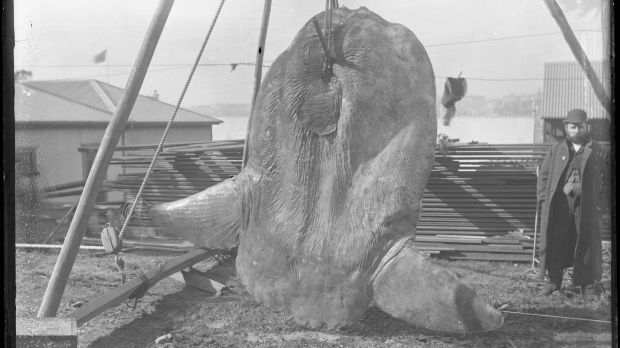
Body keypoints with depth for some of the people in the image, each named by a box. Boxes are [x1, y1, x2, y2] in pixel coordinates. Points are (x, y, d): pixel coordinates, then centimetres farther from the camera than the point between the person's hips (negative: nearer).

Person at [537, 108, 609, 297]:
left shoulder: (598, 152, 8)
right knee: (556, 241, 1)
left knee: (587, 242, 1)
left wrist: (600, 199, 0)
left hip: (585, 205, -1)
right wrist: (544, 197, 3)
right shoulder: (556, 150, 12)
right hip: (559, 204, 1)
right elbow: (543, 174, 14)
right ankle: (554, 280, 12)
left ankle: (588, 283, 13)